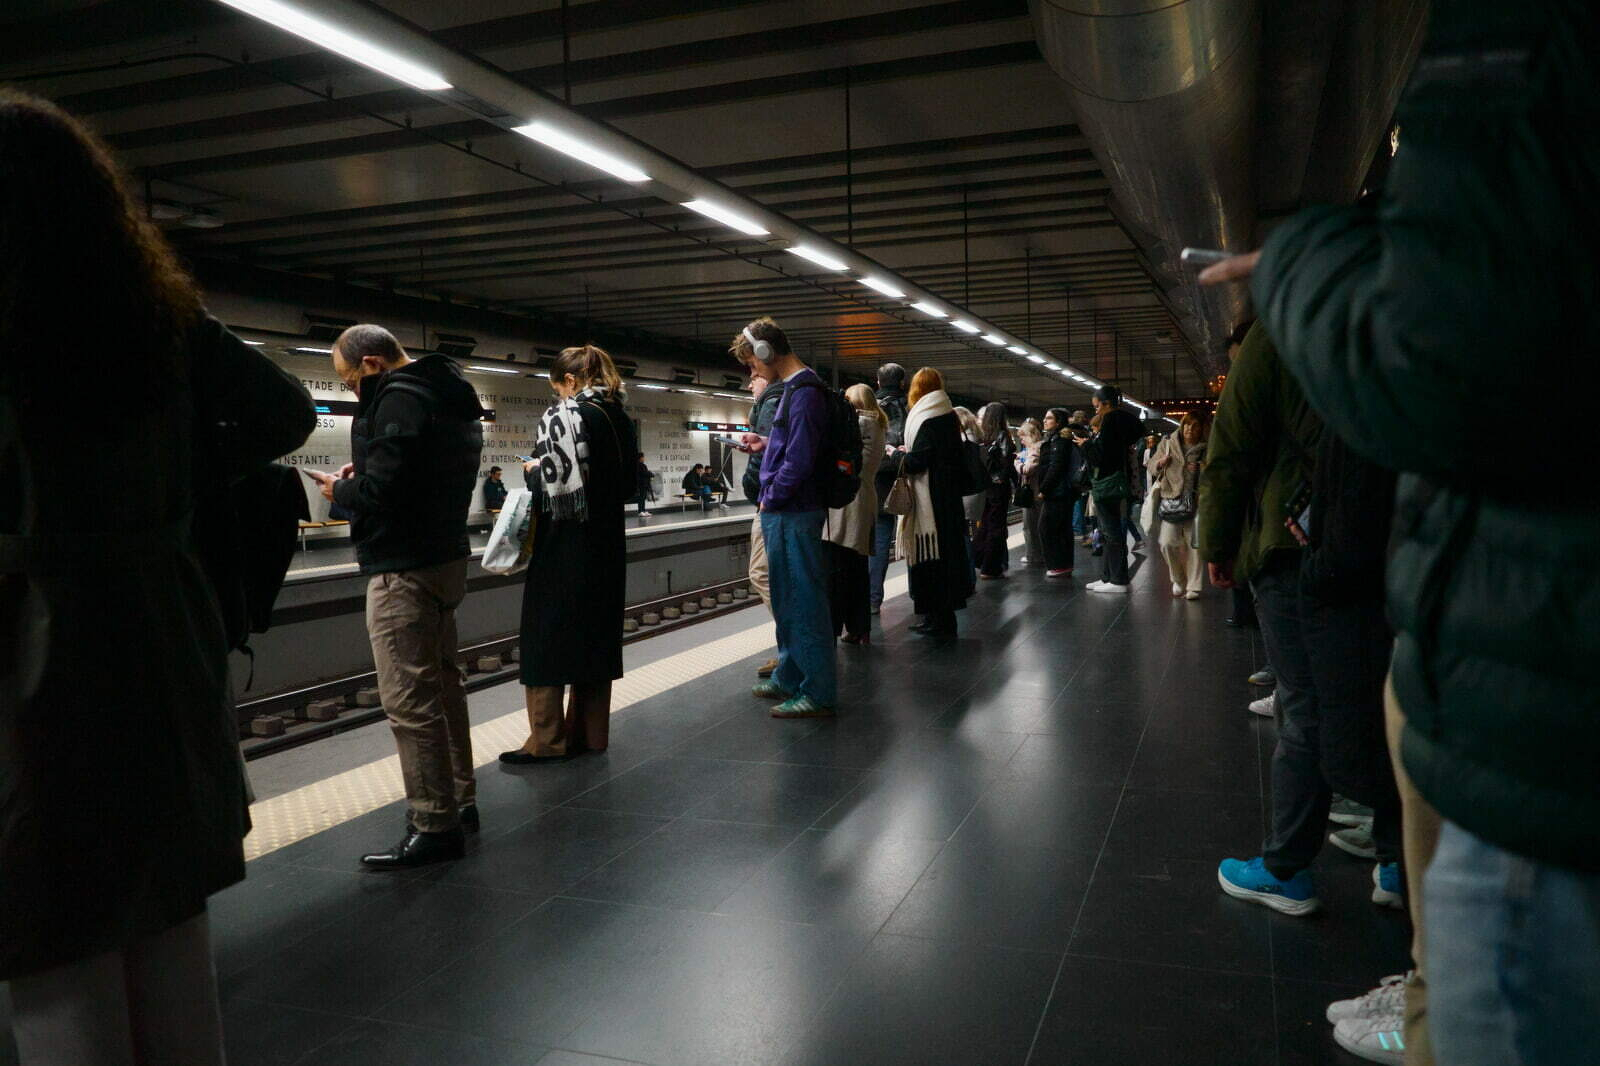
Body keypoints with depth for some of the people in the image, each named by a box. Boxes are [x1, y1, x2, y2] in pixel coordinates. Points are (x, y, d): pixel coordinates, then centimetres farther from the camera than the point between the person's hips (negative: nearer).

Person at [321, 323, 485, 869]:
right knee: (442, 684, 18)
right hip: (446, 555, 11)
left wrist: (341, 489, -3)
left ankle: (434, 824, 0)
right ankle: (459, 800, 28)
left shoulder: (398, 399, -15)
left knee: (409, 699, -6)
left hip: (405, 570, -11)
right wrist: (361, 479, 11)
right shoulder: (451, 398, 16)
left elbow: (381, 491, -23)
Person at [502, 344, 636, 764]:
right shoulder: (619, 418, 9)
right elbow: (629, 483, 14)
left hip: (564, 549, -8)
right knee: (595, 635, 14)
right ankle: (590, 733, 20)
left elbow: (559, 483, -23)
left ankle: (548, 740, 7)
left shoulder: (563, 415, -14)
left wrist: (533, 471, -4)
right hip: (607, 546, 8)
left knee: (546, 641, 2)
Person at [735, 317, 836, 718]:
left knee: (803, 602, -4)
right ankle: (790, 678, 31)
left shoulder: (803, 392, -16)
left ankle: (818, 693, 3)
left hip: (793, 514, -11)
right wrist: (767, 444, 12)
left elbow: (800, 459, -22)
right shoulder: (795, 388, 15)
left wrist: (769, 498, -13)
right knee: (788, 601, 19)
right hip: (783, 513, 11)